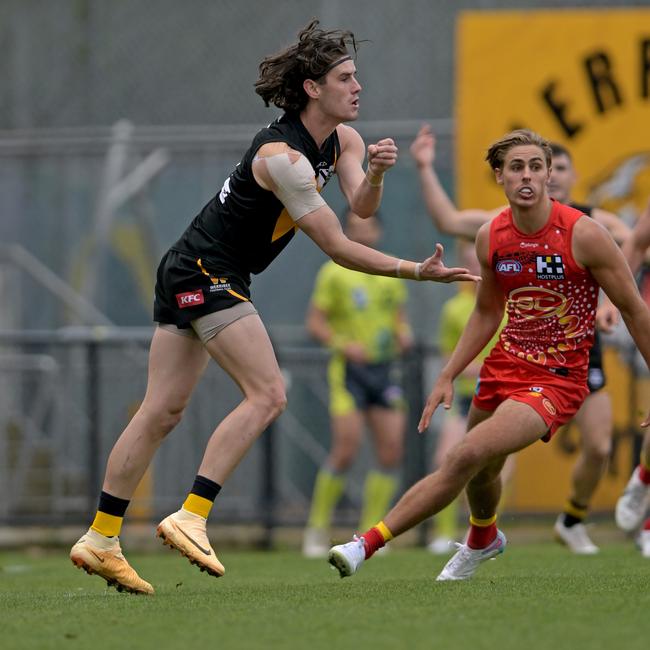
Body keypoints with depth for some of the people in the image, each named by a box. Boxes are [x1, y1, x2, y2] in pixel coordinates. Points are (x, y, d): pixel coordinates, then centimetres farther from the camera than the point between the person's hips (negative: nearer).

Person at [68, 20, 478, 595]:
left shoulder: (342, 139, 6)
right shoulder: (283, 156, -23)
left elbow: (362, 206, -8)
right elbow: (337, 247, -22)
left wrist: (375, 174, -28)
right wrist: (415, 271, -22)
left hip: (189, 275, 9)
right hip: (207, 273, -9)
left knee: (162, 413, 8)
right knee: (267, 395, -17)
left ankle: (100, 540, 9)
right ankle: (190, 518, -20)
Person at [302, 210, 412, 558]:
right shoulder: (334, 272, -1)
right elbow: (315, 321, -4)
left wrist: (403, 334, -1)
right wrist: (343, 344, -19)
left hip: (384, 369, 5)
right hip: (348, 371, -5)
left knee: (391, 451, -3)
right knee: (346, 450, -13)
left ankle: (369, 531, 7)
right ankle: (317, 528, 2)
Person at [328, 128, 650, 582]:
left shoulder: (584, 235, -16)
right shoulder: (491, 237, -1)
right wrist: (448, 377, 10)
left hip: (556, 379, -6)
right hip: (504, 365, 6)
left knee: (467, 457, -23)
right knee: (480, 473, 21)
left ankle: (370, 543, -19)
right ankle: (483, 539, 56)